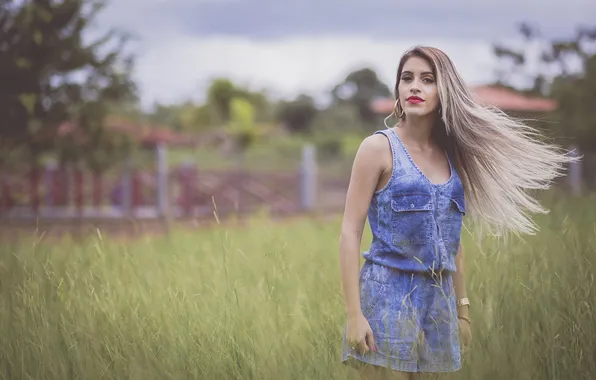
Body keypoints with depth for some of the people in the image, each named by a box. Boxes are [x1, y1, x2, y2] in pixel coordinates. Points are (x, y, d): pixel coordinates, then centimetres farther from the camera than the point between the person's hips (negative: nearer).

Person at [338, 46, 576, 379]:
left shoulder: (451, 155, 10)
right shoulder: (380, 147, -6)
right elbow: (350, 232, -9)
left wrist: (462, 307, 16)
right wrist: (353, 314, -15)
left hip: (438, 299, 5)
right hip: (388, 294, -5)